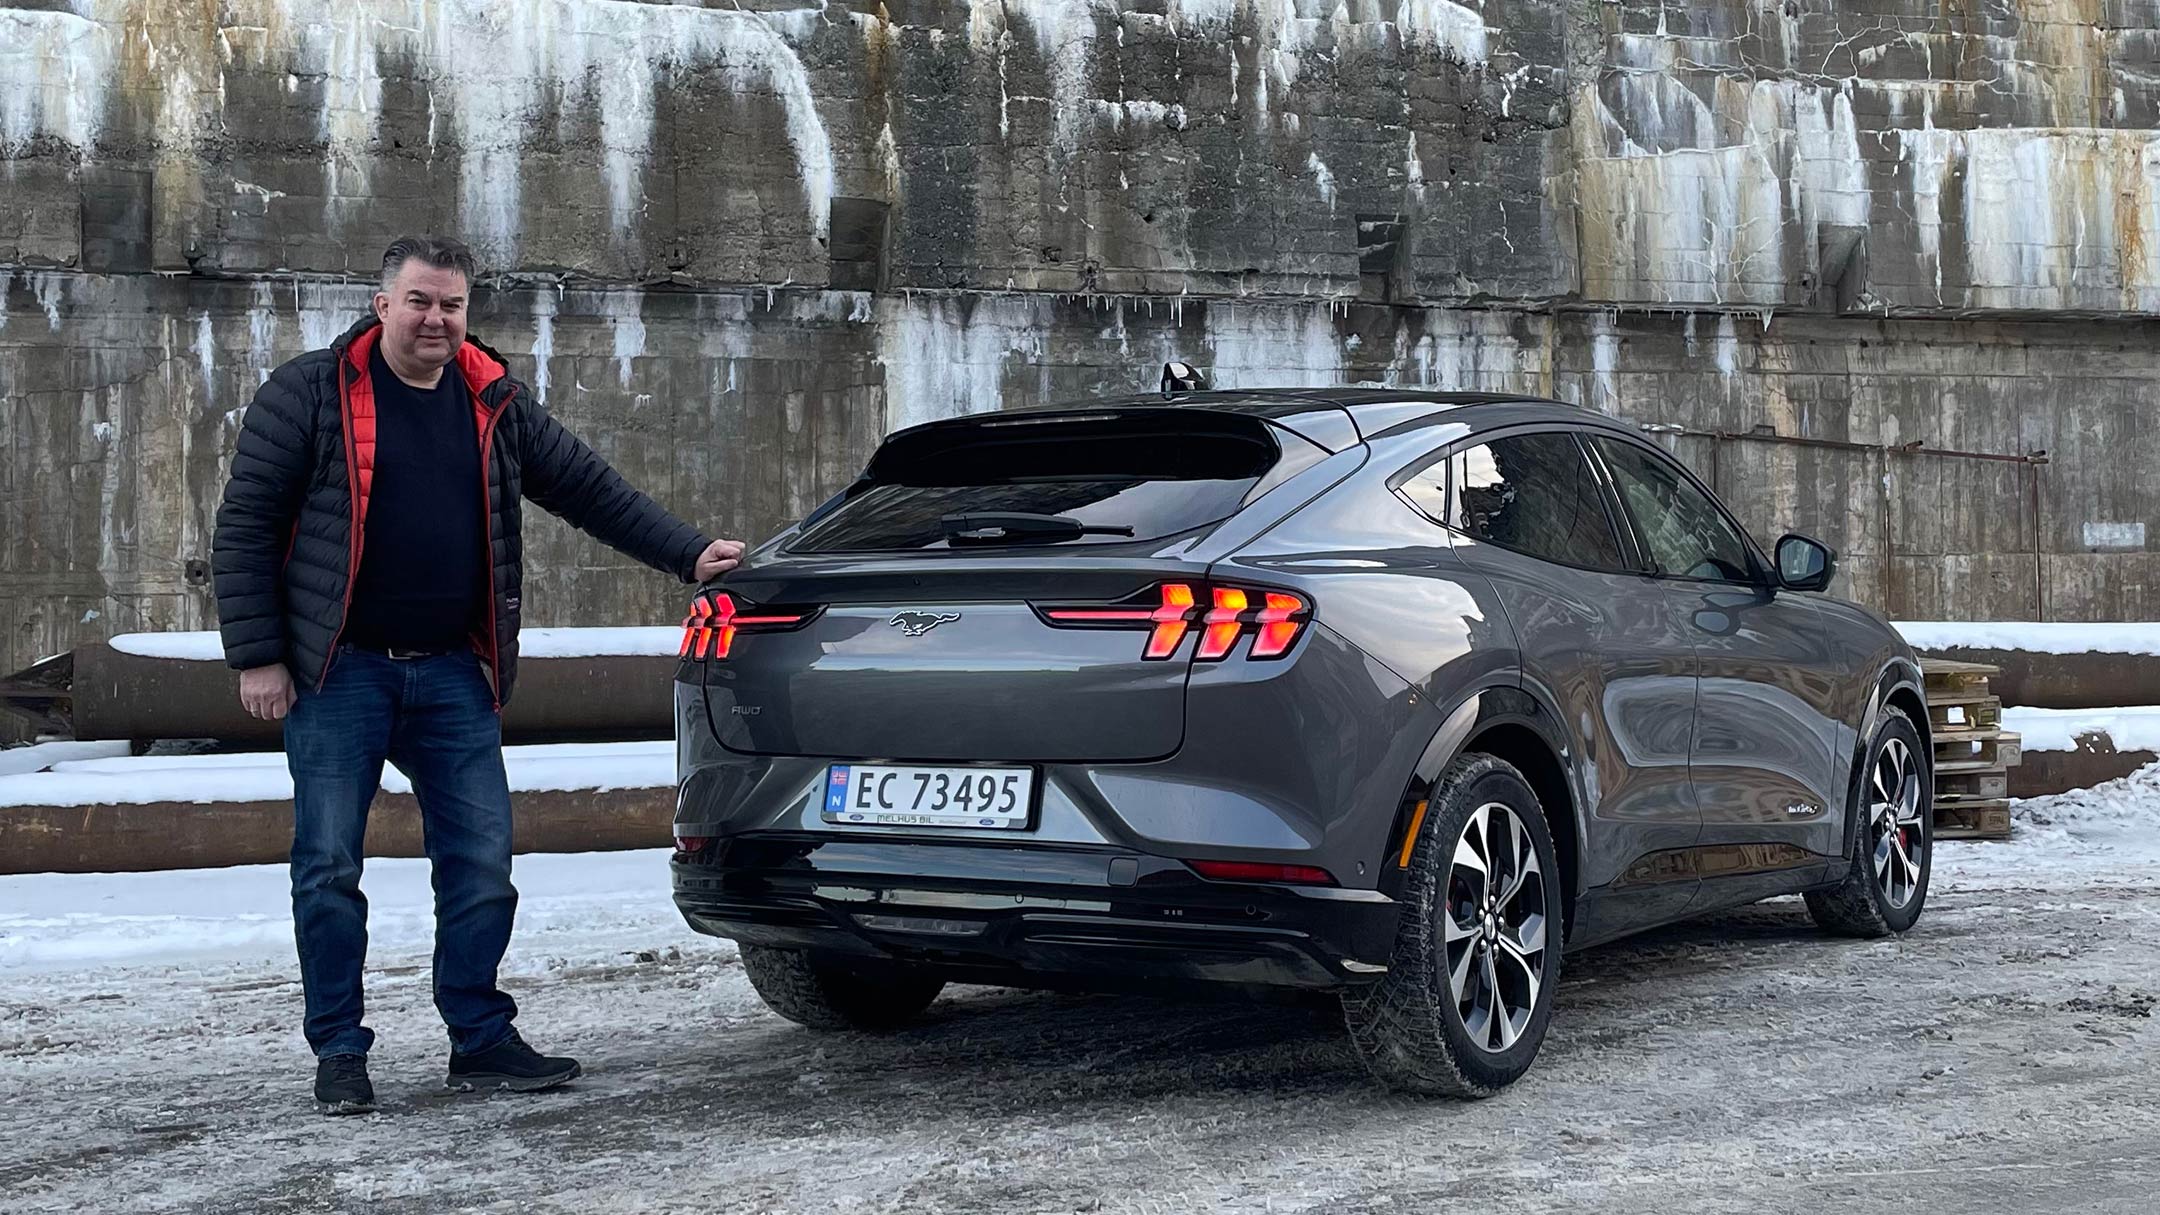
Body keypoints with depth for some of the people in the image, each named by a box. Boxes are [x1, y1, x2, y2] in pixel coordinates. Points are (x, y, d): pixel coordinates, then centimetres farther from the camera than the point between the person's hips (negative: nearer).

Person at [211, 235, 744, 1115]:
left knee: (481, 864, 3)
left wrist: (687, 555, 8)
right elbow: (244, 525, -4)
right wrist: (257, 656, -9)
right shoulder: (309, 394, -3)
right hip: (340, 673, -3)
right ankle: (339, 1054, 10)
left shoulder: (497, 404, 10)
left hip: (454, 676, 4)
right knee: (330, 867, 0)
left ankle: (481, 1040, 14)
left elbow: (590, 488, 15)